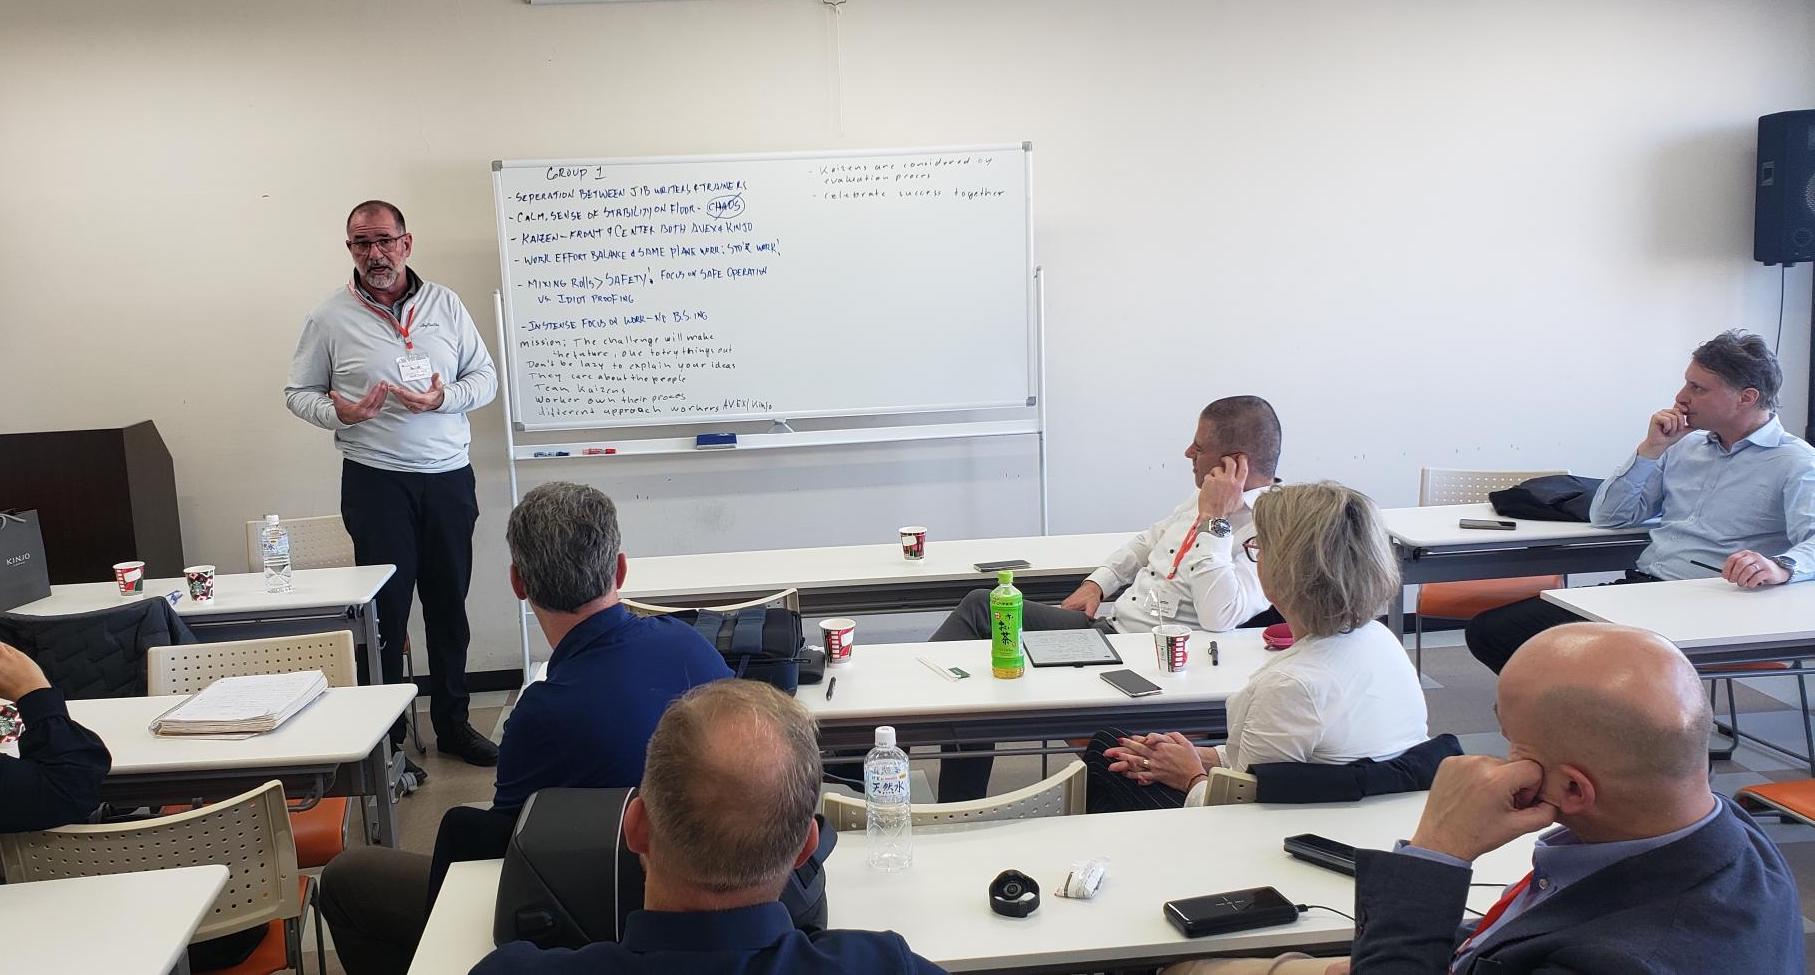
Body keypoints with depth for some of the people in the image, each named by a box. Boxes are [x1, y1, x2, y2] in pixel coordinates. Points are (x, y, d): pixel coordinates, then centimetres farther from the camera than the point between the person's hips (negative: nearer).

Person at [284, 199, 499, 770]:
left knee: (449, 605, 10)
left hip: (449, 477, 2)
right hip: (377, 481, -2)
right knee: (386, 610, 1)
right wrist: (337, 412, -15)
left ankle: (452, 724, 24)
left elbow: (485, 376, 8)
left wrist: (443, 399, -13)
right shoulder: (330, 318, 1)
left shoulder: (445, 304, 7)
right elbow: (298, 393, 7)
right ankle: (385, 740, 13)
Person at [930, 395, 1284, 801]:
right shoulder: (1211, 497, 12)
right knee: (982, 605, -3)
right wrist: (1098, 582, 14)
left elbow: (1219, 617, -29)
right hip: (1112, 624, 9)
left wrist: (1213, 522, -24)